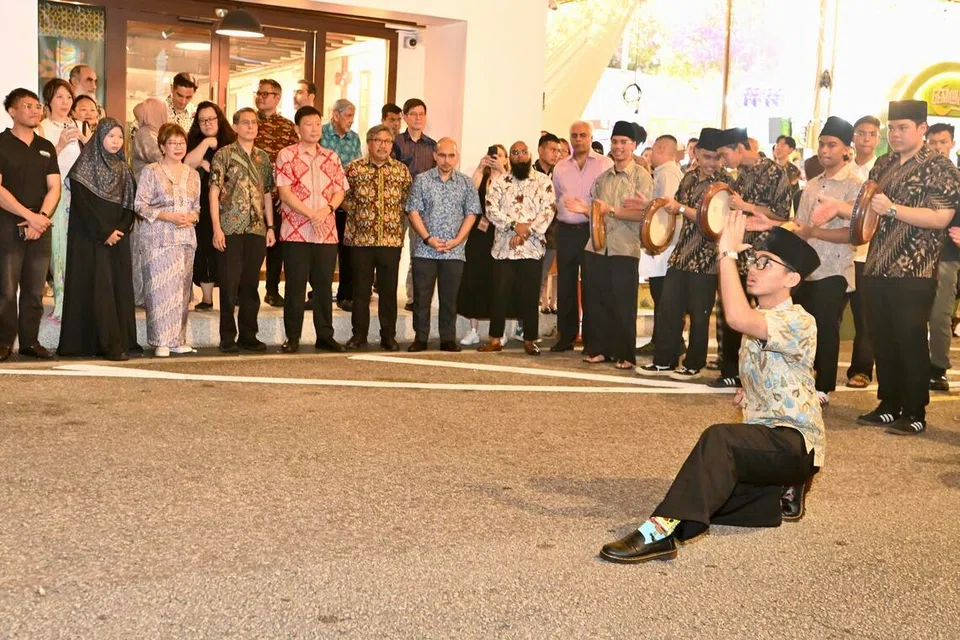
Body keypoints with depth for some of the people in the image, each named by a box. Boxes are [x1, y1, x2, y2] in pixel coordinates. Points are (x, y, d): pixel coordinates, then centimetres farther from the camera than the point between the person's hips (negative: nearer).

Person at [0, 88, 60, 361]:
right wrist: (29, 216, -14)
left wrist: (42, 217, -8)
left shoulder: (46, 147, 15)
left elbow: (54, 187, 9)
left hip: (40, 227, 4)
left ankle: (30, 341, 12)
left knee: (35, 290, 5)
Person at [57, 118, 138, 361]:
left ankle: (123, 341, 6)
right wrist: (104, 232, -14)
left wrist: (121, 229, -7)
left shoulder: (123, 169, 13)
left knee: (121, 288, 3)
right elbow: (82, 203, -11)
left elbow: (130, 203, 10)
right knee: (97, 289, -8)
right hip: (90, 238, -6)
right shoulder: (85, 166, -4)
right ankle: (108, 345, -10)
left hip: (119, 237, 6)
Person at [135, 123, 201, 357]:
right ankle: (161, 341, -4)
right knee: (161, 289, -8)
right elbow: (141, 205, -4)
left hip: (186, 238, 5)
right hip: (158, 239, -5)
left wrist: (192, 217, -3)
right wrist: (168, 217, -15)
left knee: (182, 289, 4)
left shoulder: (193, 174, 15)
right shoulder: (151, 172, 0)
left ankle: (178, 339, 11)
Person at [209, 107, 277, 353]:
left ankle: (248, 336, 17)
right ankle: (227, 339, 7)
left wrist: (270, 226, 10)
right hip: (230, 230, -4)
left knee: (251, 284, 9)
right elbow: (214, 191, -5)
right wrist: (216, 228, -12)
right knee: (229, 285, -1)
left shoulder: (263, 157, 13)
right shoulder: (224, 155, -1)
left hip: (257, 230, 4)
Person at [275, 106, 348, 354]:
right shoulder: (287, 155, 0)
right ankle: (292, 337, 7)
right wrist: (311, 214, -16)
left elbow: (340, 190, 11)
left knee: (324, 284, 8)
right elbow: (285, 192, -8)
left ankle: (325, 336, 16)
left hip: (327, 231, 4)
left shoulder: (331, 157, 13)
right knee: (296, 286, 0)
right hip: (296, 231, -4)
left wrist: (327, 209, -9)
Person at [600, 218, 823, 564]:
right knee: (707, 494, -8)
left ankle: (662, 530, -43)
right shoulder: (758, 321, 13)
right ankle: (780, 494, 12)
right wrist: (750, 393, 6)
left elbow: (737, 317, -38)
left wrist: (727, 253, -31)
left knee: (719, 438, -36)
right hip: (763, 439, 9)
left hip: (796, 443, -9)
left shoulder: (799, 322, -17)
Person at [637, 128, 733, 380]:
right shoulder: (689, 177, 9)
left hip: (706, 258, -6)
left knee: (698, 314, 4)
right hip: (681, 253, 6)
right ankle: (664, 361, 18)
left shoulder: (724, 182, -9)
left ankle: (694, 365, 17)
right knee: (668, 308, 7)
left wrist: (680, 208, -22)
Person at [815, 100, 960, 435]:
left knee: (911, 342, -2)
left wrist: (892, 208, -24)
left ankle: (915, 414, 8)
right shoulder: (882, 165, 14)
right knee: (883, 340, 10)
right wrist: (839, 207, -1)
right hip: (877, 268, 6)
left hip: (914, 272, -6)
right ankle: (889, 405, 22)